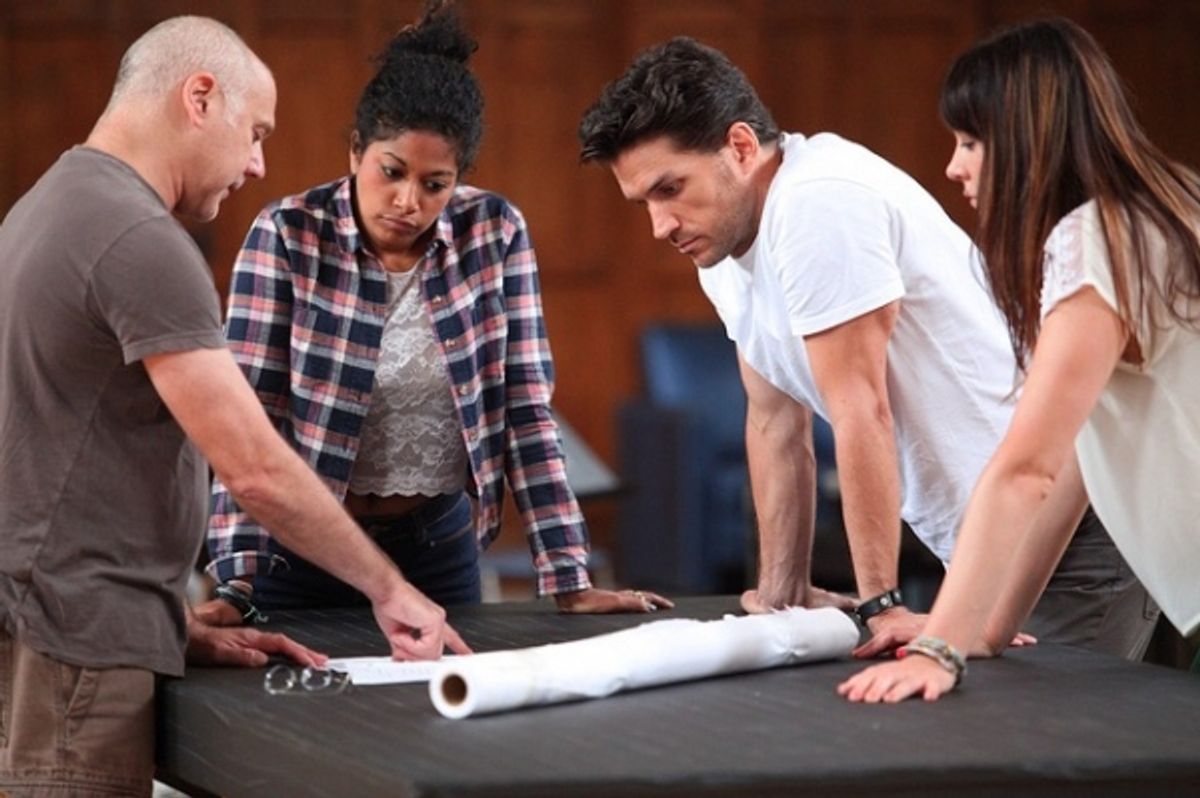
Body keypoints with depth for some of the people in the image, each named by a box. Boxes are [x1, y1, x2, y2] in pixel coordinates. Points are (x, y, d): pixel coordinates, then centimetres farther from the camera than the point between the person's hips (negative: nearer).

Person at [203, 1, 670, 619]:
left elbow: (524, 411, -4)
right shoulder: (287, 237, -13)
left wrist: (569, 580, -10)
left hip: (440, 545, 3)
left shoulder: (496, 233, -5)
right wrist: (235, 582, -28)